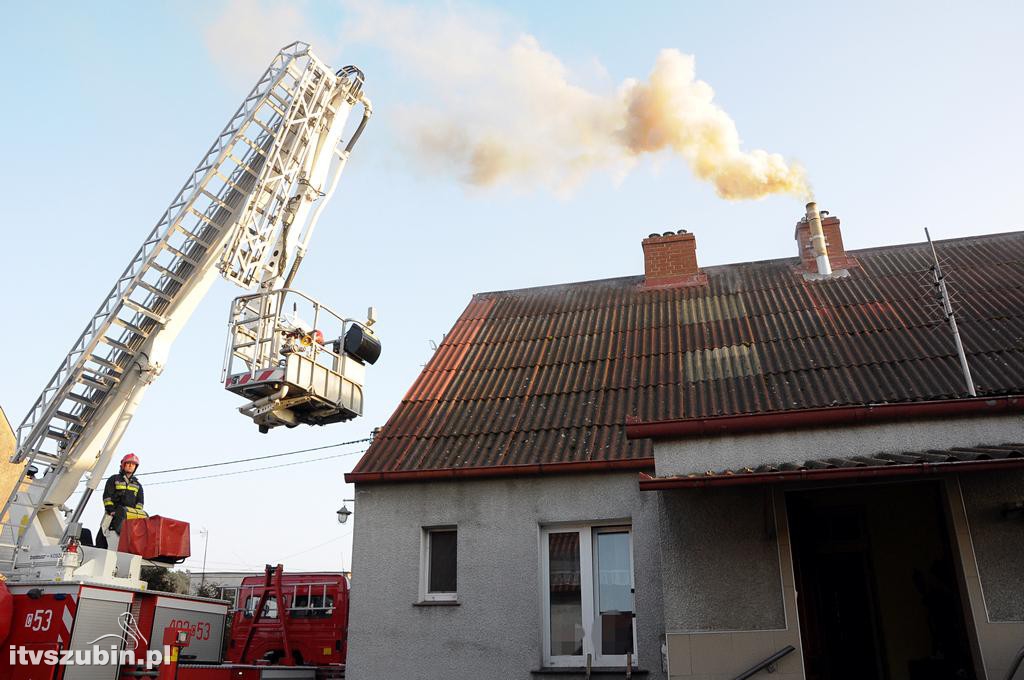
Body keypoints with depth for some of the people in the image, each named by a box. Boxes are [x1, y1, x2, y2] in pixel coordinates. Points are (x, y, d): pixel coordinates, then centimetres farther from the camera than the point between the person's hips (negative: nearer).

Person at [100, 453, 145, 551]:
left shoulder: (138, 485, 24)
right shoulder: (114, 479, 14)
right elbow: (107, 497, 4)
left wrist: (137, 514, 1)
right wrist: (111, 511, -9)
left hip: (131, 518, 3)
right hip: (114, 516, -3)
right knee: (114, 546, -17)